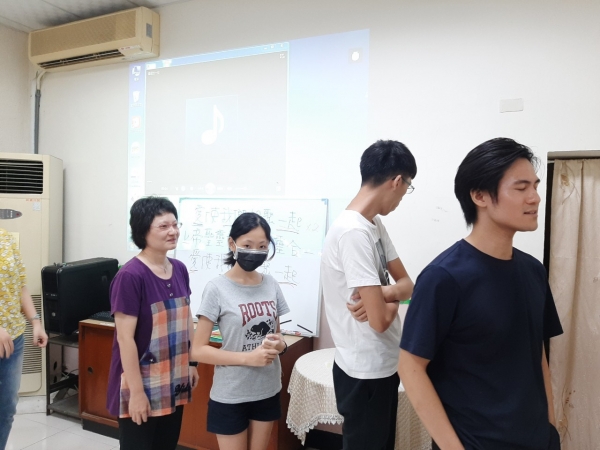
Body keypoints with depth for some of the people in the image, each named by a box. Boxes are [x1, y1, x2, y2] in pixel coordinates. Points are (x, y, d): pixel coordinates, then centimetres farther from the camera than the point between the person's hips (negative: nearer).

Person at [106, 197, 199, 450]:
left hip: (174, 383, 7)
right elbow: (125, 337, -19)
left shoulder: (180, 270, 1)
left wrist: (191, 363, 13)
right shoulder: (130, 276, -19)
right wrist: (136, 391, -18)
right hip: (142, 384, -6)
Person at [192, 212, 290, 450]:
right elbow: (198, 350, -14)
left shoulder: (271, 285, -1)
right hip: (230, 396, -4)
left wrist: (280, 345, -11)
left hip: (267, 391, 5)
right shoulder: (217, 289, -15)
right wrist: (248, 357, -23)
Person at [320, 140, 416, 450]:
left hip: (384, 363, 9)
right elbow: (379, 320, -27)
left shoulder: (375, 224, 3)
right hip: (365, 372, -9)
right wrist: (391, 302, -5)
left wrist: (383, 294, -14)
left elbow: (407, 283, 8)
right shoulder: (355, 231, -26)